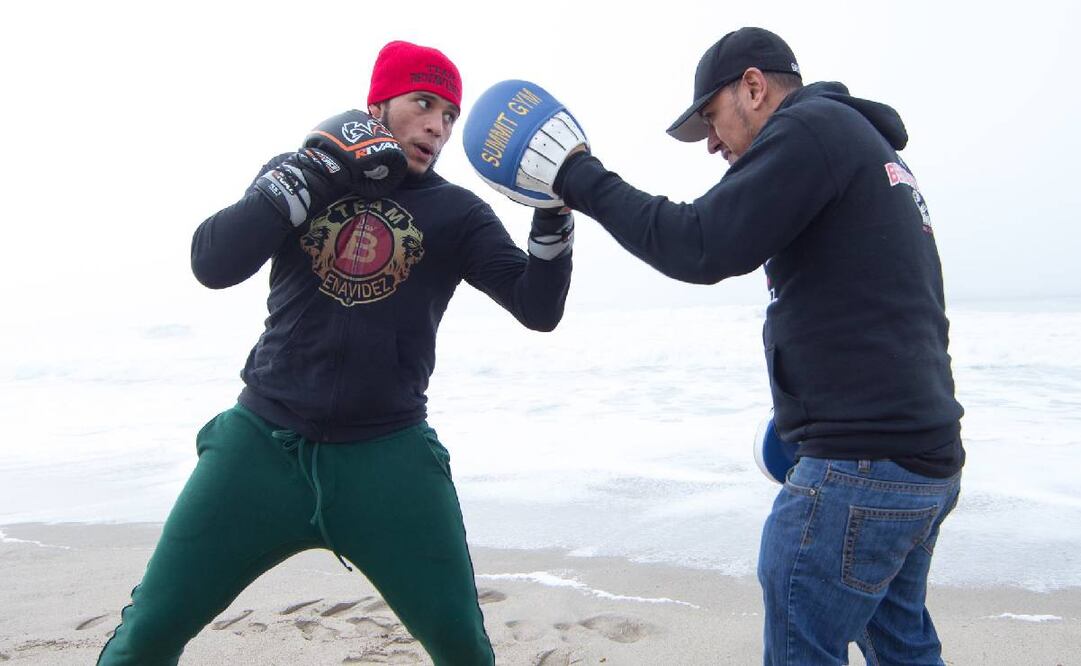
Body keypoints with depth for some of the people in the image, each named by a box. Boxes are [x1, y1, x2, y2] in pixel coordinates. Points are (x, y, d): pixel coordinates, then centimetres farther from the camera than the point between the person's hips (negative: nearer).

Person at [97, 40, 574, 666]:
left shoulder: (456, 212, 4)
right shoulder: (299, 174, 6)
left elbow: (539, 309, -4)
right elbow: (213, 264, -9)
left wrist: (554, 216, -20)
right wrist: (315, 169, -14)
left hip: (389, 455, 0)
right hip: (264, 441, 1)